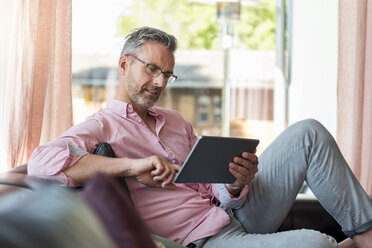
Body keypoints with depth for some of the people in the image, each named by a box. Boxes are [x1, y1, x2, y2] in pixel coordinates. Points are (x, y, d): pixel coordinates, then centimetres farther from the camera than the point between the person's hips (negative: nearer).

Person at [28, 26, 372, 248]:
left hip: (235, 213, 8)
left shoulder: (176, 121, 20)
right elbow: (41, 163, -25)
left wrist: (237, 183, -12)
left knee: (308, 133, -3)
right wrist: (134, 166, -28)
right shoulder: (101, 126, -3)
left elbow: (213, 189, 14)